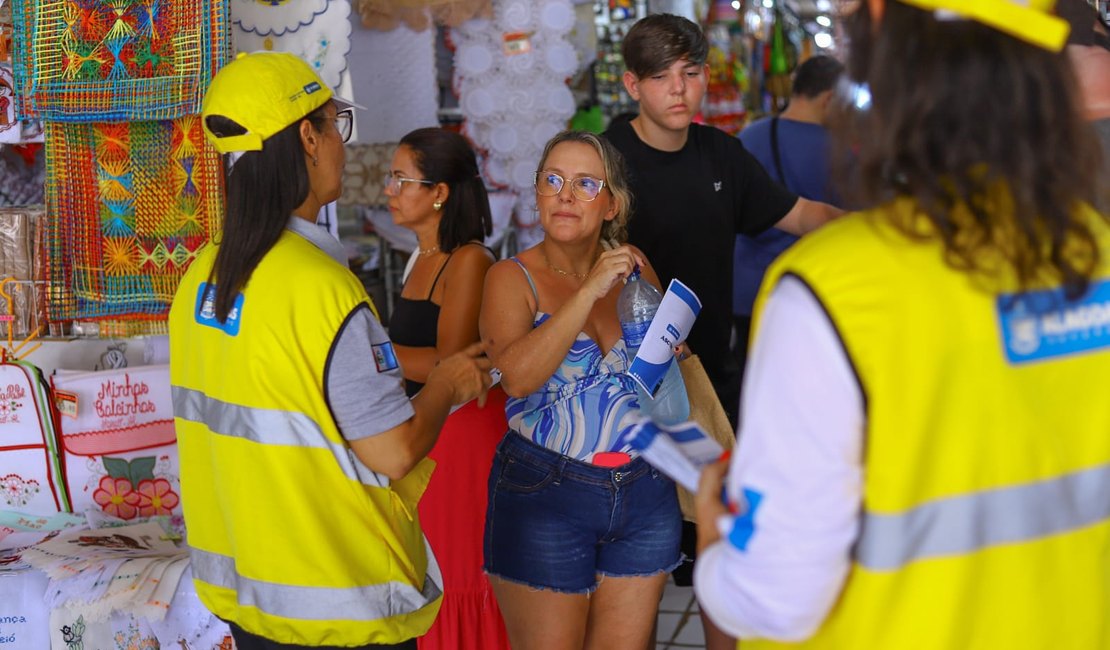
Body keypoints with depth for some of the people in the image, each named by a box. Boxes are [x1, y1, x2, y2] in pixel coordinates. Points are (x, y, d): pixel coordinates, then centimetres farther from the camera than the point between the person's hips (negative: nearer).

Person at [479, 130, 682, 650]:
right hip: (545, 496, -4)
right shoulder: (513, 279, -5)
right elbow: (517, 374, -25)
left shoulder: (634, 267, 6)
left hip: (645, 495, 4)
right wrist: (590, 291, -23)